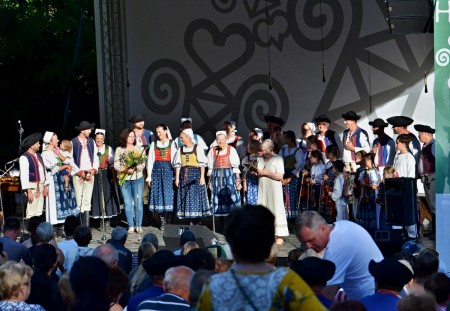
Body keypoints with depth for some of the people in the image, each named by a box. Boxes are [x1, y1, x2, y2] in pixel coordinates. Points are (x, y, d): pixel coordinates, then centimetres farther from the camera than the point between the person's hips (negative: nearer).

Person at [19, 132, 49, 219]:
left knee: (39, 213, 9)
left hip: (40, 186, 8)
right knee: (32, 214, -9)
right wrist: (29, 191, -20)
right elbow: (24, 176, -16)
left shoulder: (38, 155, 14)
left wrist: (45, 186, 13)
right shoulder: (24, 158, -11)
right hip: (32, 187, -8)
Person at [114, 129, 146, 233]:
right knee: (127, 203, 0)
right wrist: (126, 170, -15)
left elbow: (143, 164, 1)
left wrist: (135, 169, -18)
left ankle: (138, 225, 3)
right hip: (124, 178, 0)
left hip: (137, 178, 0)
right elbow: (116, 165, 1)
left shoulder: (139, 149, 6)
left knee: (138, 202, -3)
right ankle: (131, 226, 5)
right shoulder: (119, 150, 6)